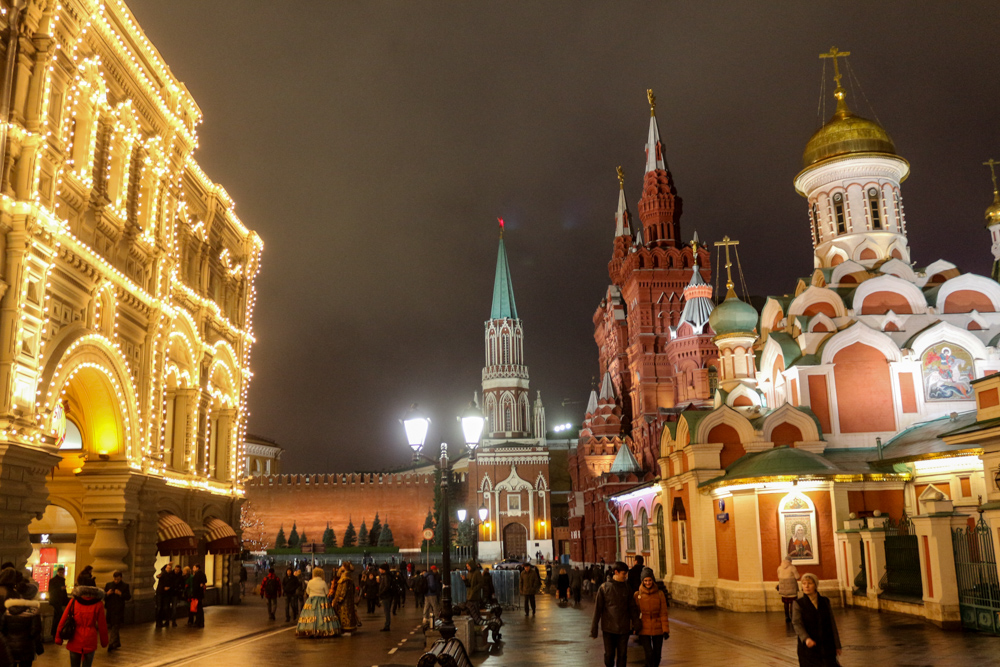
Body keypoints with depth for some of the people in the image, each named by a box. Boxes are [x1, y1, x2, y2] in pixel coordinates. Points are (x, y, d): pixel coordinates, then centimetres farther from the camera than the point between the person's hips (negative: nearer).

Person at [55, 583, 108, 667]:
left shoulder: (73, 601, -4)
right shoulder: (98, 604, -7)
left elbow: (63, 620, -1)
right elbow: (102, 625, -3)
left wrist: (58, 637, 8)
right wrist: (104, 641, 8)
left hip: (75, 641, 1)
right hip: (90, 641, -1)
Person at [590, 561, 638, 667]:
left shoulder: (627, 588, 3)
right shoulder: (604, 587, -4)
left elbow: (633, 608, 9)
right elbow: (597, 609, -2)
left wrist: (636, 624, 3)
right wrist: (594, 629, -3)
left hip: (624, 629, 2)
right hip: (608, 628, -2)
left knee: (622, 655, 6)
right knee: (609, 655, 6)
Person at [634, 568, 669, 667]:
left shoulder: (660, 594, -4)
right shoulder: (637, 595, -4)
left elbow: (663, 613, -2)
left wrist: (666, 630, -6)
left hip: (658, 629, 1)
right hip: (644, 630, -1)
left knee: (657, 655, 9)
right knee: (649, 655, -11)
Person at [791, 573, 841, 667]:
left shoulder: (825, 601, 6)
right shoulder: (798, 604, -4)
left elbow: (832, 623, 11)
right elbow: (797, 624, -15)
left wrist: (837, 645, 11)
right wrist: (806, 638, -32)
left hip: (827, 646, 2)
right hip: (808, 648, -2)